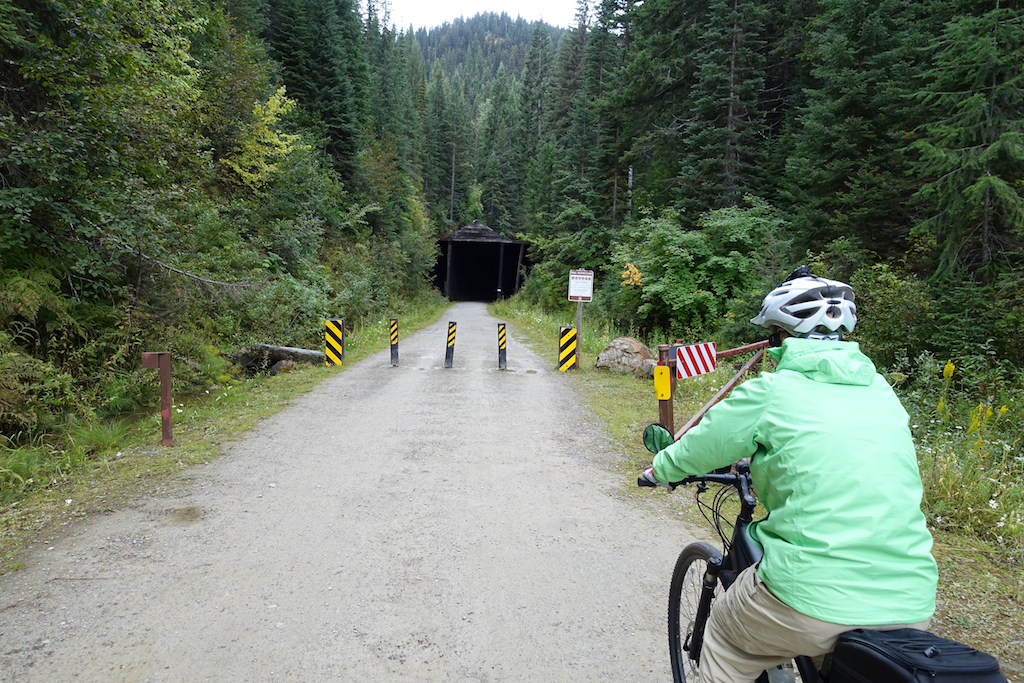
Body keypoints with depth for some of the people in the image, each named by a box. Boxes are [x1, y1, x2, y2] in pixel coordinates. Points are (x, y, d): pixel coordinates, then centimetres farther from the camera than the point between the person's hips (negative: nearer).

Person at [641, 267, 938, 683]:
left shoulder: (770, 393, -7)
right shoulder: (882, 392, 9)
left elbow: (696, 449, 5)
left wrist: (658, 471, 27)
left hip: (811, 603, -5)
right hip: (911, 610, 6)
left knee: (725, 644, 22)